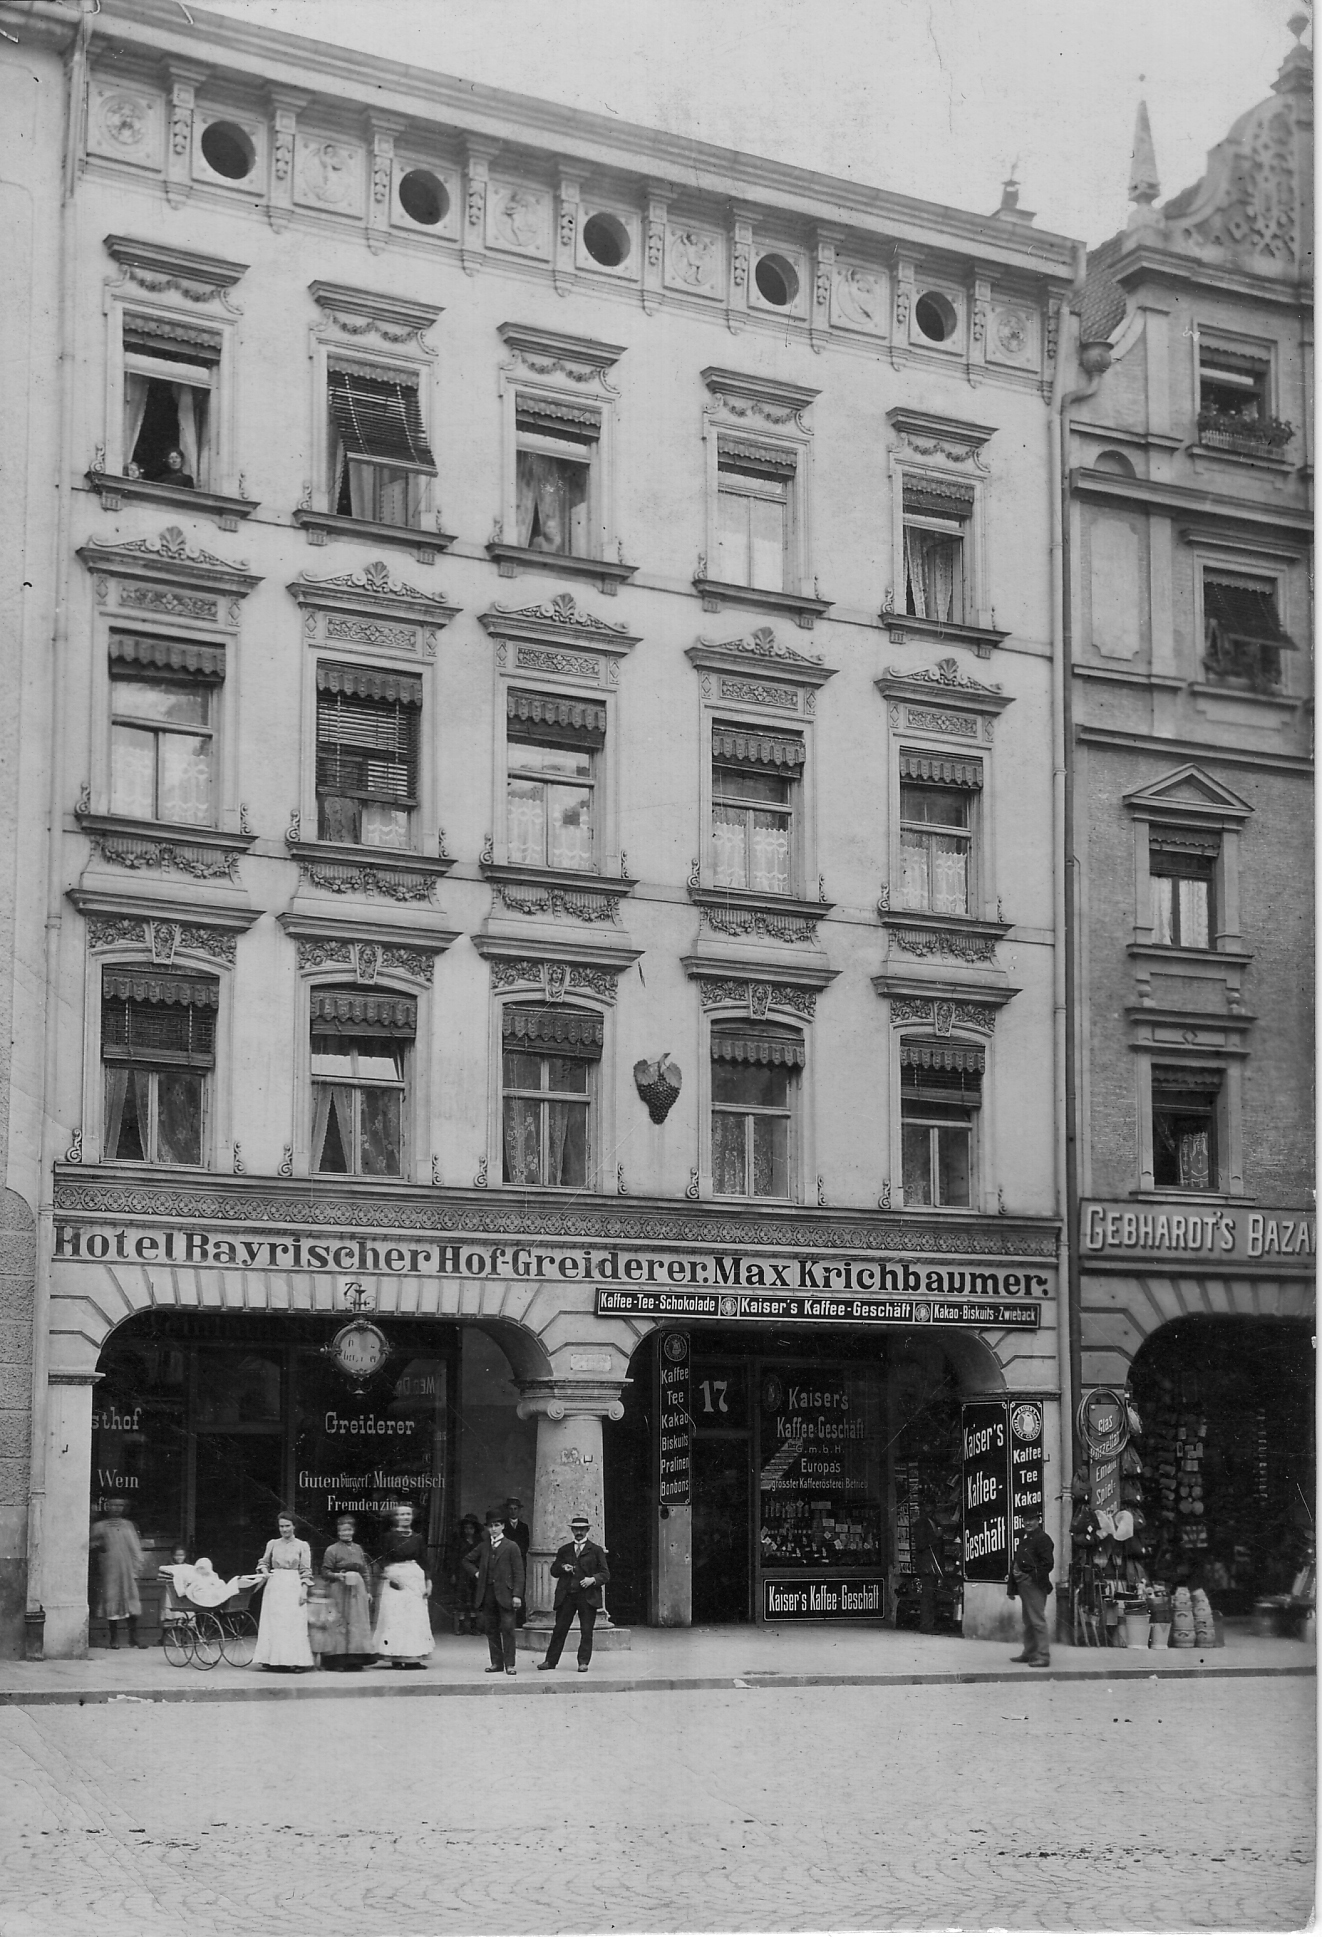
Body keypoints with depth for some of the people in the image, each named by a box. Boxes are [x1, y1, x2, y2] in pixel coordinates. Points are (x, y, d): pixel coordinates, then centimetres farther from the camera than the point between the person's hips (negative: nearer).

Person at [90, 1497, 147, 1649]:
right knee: (111, 1602, -4)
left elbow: (136, 1548, 13)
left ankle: (133, 1638, 2)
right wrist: (97, 1545, -17)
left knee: (131, 1603, -4)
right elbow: (92, 1547, 6)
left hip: (127, 1571, 2)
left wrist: (136, 1568, 5)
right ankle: (114, 1638, 5)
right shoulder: (99, 1527, 9)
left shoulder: (128, 1525, 15)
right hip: (108, 1572, -1)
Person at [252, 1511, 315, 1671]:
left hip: (294, 1587, -2)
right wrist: (264, 1571, -4)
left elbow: (306, 1571, 1)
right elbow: (263, 1562, 18)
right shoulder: (272, 1544, 9)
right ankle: (273, 1659, 2)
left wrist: (304, 1590, -8)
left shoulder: (302, 1546, 3)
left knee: (294, 1624, -6)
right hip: (274, 1586, 2)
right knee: (273, 1624, 0)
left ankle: (294, 1660, -5)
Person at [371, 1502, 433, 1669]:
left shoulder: (417, 1538, 10)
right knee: (394, 1618, -6)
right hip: (395, 1579, -3)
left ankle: (413, 1657, 1)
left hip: (415, 1579, 3)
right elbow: (382, 1560, -2)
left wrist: (428, 1582, 6)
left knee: (416, 1618, -1)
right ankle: (396, 1657, -3)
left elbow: (424, 1561, 12)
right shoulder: (389, 1537, 1)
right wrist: (388, 1574, -18)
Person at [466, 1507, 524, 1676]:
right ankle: (496, 1662, 12)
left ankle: (509, 1664, -3)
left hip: (505, 1595, -4)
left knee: (507, 1629, -7)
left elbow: (518, 1572, -3)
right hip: (487, 1595, 4)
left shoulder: (511, 1546, 1)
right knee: (491, 1630, 6)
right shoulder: (483, 1547, 14)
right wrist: (476, 1572, 9)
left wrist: (517, 1595, -10)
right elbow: (467, 1561, 28)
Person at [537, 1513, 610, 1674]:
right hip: (566, 1596, 2)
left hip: (587, 1596, -2)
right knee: (559, 1629, 3)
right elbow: (553, 1570, 17)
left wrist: (593, 1579, -14)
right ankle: (551, 1661, 8)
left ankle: (583, 1662, 5)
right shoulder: (564, 1550, 16)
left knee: (586, 1631, -2)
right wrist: (562, 1567, -4)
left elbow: (605, 1574, 4)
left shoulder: (595, 1550, 6)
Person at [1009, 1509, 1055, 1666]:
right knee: (1028, 1620, 16)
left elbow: (1048, 1563, -16)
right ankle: (1029, 1652, 25)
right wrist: (1015, 1569, 8)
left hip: (1034, 1584, -10)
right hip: (1023, 1583, 10)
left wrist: (1030, 1576, -17)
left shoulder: (1043, 1538, -10)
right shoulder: (1024, 1537, 18)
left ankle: (1043, 1656, -11)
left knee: (1037, 1620, -11)